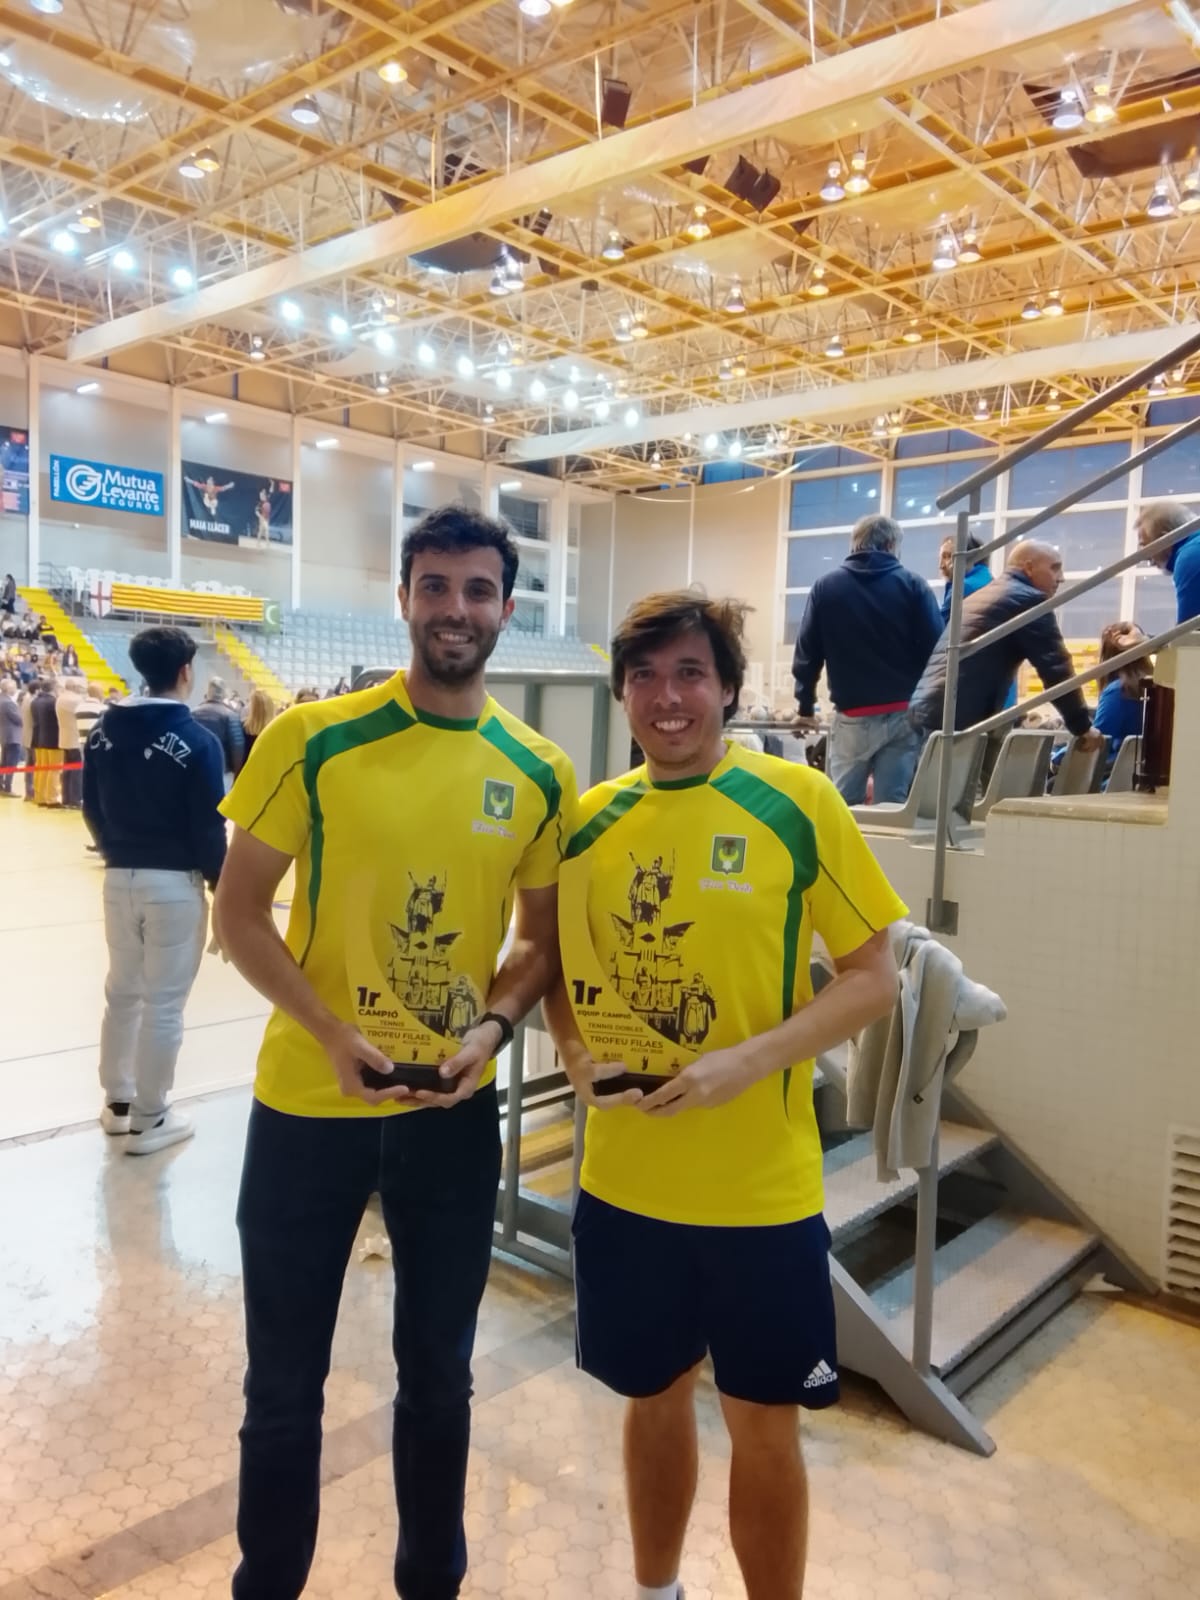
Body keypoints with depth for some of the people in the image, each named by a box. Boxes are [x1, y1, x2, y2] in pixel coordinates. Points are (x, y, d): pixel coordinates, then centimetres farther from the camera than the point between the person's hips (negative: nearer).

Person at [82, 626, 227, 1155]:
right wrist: (221, 883, -2)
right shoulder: (197, 741, -15)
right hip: (174, 882, -6)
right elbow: (208, 826, -14)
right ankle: (148, 1120, 14)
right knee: (163, 1004, 4)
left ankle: (117, 1101, 32)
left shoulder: (104, 729, 3)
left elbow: (92, 808, 9)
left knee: (122, 991, 19)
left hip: (119, 878, 6)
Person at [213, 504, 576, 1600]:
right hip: (308, 1102, -2)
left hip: (457, 1111, 2)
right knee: (285, 1382, 16)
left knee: (439, 1372, 21)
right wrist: (333, 1033, -19)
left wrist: (492, 1025, -13)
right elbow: (240, 913, -7)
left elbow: (543, 937, 6)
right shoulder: (313, 739, -11)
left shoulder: (540, 773, -3)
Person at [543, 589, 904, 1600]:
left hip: (760, 1186, -3)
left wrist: (748, 1061, -21)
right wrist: (575, 1050, -8)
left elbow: (874, 976, -8)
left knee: (763, 1422, 13)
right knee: (655, 1396, 22)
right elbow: (561, 967, 12)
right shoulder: (590, 817, 1)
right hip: (623, 1178, 4)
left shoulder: (798, 802, -10)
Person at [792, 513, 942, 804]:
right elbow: (936, 650, -3)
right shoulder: (914, 585, 2)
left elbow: (807, 653, 5)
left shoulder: (825, 587, 5)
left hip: (852, 716, 0)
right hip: (904, 713, 0)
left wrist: (805, 708, 13)